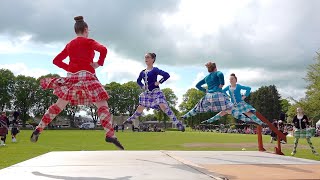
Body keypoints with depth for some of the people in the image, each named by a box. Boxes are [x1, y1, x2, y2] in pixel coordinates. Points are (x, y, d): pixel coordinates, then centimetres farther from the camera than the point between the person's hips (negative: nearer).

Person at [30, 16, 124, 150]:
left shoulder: (69, 44, 18)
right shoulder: (88, 41, 1)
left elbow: (56, 60, 20)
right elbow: (103, 49, -18)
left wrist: (70, 68, 17)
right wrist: (99, 63, -5)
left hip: (71, 77, 6)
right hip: (86, 76, -6)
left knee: (59, 105, 14)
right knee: (102, 105, -7)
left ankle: (38, 129, 15)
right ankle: (110, 134, -22)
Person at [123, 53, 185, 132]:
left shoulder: (155, 70, -9)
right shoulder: (142, 72, 10)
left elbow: (167, 75, -20)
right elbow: (138, 81, 27)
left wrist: (159, 82, -18)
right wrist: (142, 86, 9)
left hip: (155, 92, -6)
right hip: (147, 93, 6)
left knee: (163, 106, -19)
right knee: (140, 108, 14)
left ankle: (178, 123, -20)